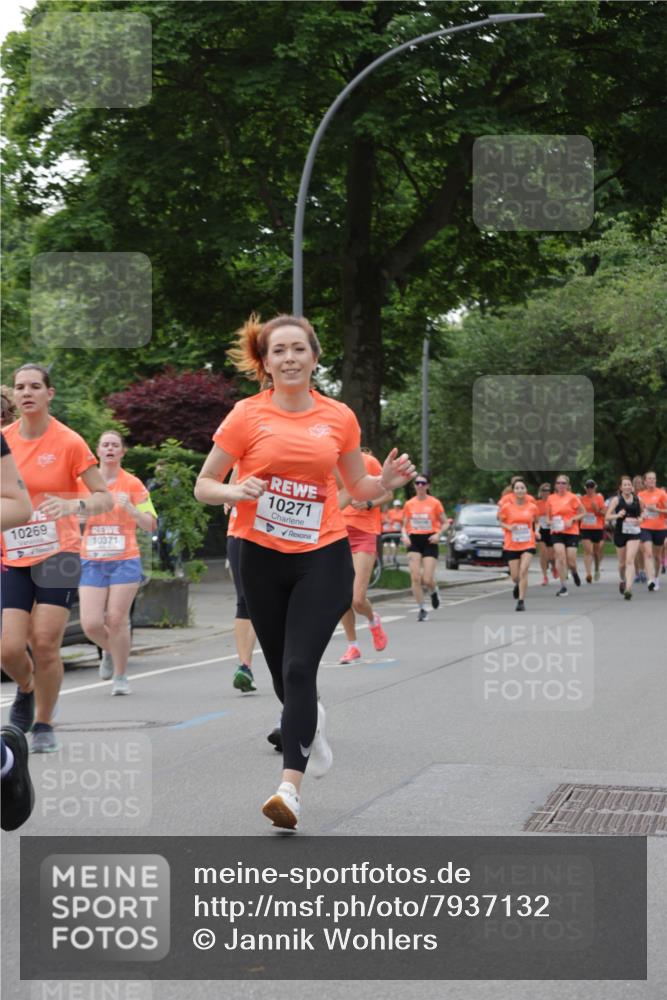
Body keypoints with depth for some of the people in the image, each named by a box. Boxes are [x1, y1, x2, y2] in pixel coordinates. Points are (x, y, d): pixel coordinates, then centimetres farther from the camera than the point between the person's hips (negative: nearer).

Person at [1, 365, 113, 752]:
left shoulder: (69, 442, -6)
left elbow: (105, 498, -6)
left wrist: (74, 505, -23)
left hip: (57, 557, -3)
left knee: (46, 643, -8)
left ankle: (44, 725, 12)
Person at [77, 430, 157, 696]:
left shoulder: (133, 484, 2)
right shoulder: (83, 483, 8)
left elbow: (150, 525, 0)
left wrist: (130, 507, -17)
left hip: (125, 561, -2)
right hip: (91, 562, 2)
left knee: (117, 619, -7)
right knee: (90, 624, -6)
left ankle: (120, 676, 11)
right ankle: (110, 651, 28)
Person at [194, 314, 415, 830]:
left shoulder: (340, 417, 3)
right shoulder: (247, 415, -3)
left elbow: (358, 488, 15)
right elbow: (204, 486, 1)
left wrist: (387, 481, -6)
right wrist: (236, 492, -20)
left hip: (324, 557, -1)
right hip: (263, 558, 1)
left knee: (299, 669, -14)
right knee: (282, 672, 13)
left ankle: (291, 788, -16)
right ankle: (313, 721, 47)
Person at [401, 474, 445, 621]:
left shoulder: (435, 503, -2)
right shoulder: (409, 504, 5)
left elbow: (445, 523, 4)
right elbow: (404, 525, 12)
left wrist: (438, 534, -14)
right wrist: (405, 536, -8)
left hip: (429, 541, -2)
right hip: (414, 541, 2)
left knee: (427, 579, -10)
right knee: (415, 577, -10)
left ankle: (433, 591, 27)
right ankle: (422, 609, 2)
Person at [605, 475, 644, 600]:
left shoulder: (637, 499, 3)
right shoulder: (616, 499, -3)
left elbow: (643, 512, 20)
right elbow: (607, 516, -7)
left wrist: (639, 519, -1)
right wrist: (617, 515, -26)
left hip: (634, 533, 0)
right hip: (620, 532, 0)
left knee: (630, 561, -14)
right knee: (622, 562, 14)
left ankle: (628, 588, -20)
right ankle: (622, 581, 43)